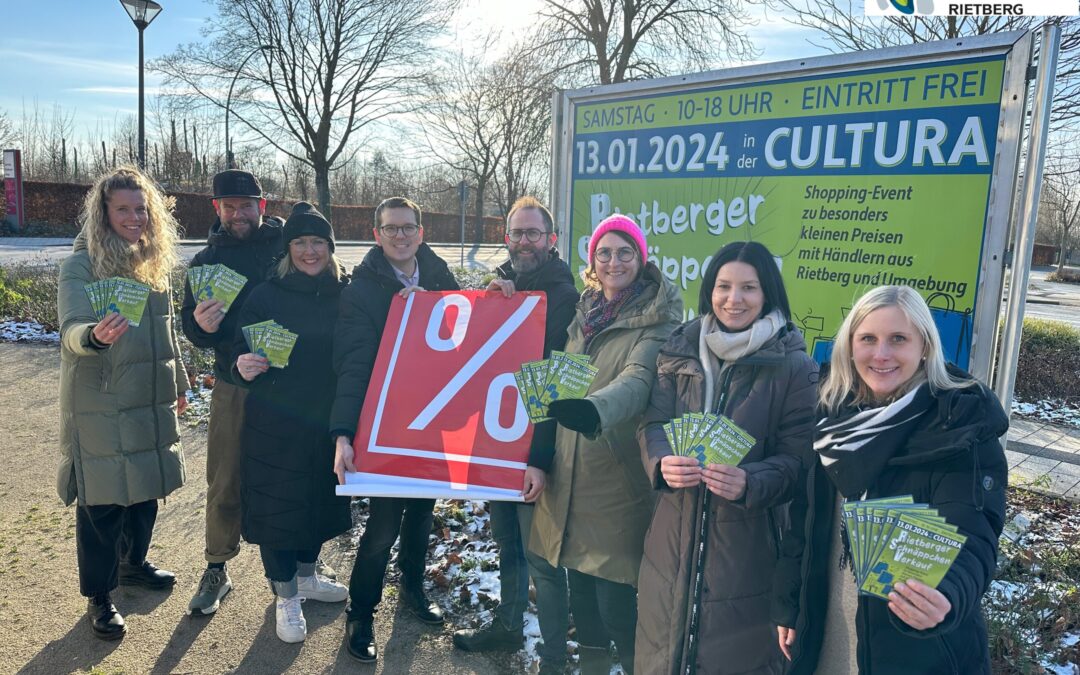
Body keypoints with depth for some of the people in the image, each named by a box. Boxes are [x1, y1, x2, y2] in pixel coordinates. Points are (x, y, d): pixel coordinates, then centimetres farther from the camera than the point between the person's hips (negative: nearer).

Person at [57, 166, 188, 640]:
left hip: (151, 404, 6)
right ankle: (99, 597, 21)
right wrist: (95, 335, -46)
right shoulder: (81, 265, -11)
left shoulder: (153, 261, 8)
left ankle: (133, 564, 41)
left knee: (147, 491, 18)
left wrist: (178, 384, 21)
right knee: (103, 503, 4)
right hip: (101, 409, -6)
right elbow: (72, 330, -23)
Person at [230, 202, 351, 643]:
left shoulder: (346, 294, 0)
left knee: (319, 499, 17)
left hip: (328, 421, 3)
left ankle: (306, 577, 41)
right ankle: (286, 596, 26)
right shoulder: (266, 296, -7)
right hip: (274, 425, -3)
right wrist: (244, 368, -26)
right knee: (277, 505, 6)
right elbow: (239, 355, -4)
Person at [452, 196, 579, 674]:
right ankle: (507, 625, 40)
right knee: (507, 542, 21)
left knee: (540, 555, 1)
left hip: (535, 444, -7)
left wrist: (542, 459, -24)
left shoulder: (563, 294, -11)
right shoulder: (499, 284, 11)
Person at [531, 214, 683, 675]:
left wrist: (593, 410, -45)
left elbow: (637, 380, -29)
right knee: (580, 592, 17)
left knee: (615, 602, -1)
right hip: (571, 474, 6)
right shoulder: (585, 312, 11)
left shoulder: (658, 318, -11)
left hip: (619, 480, -6)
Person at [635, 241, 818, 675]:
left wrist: (750, 483, -29)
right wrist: (663, 462, -22)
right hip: (675, 536, 3)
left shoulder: (793, 366, -8)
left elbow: (795, 457, -10)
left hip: (746, 541, -3)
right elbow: (653, 424, -1)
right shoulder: (680, 350, 2)